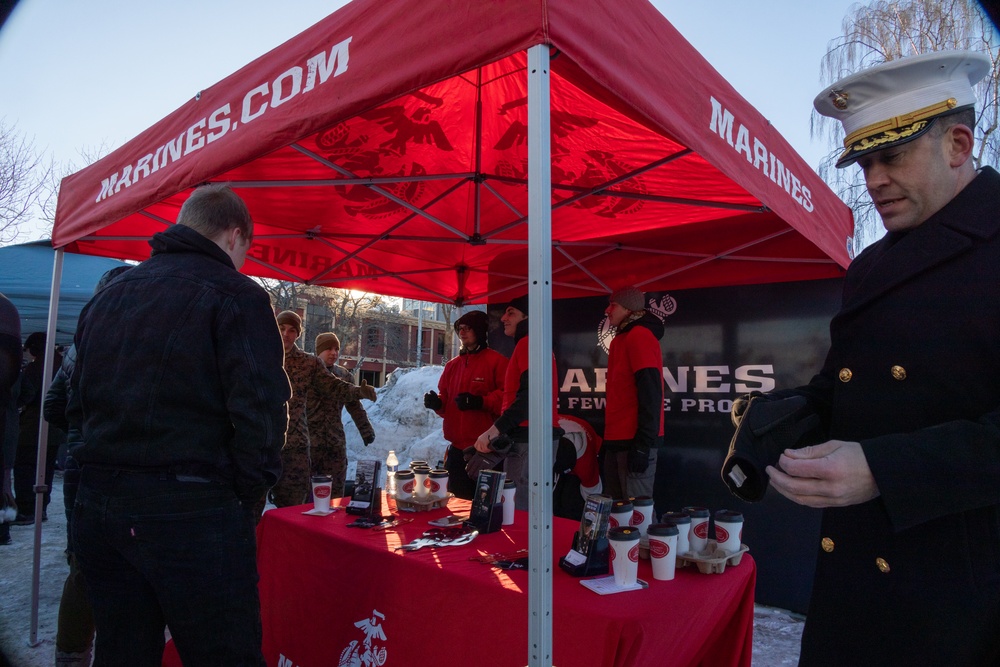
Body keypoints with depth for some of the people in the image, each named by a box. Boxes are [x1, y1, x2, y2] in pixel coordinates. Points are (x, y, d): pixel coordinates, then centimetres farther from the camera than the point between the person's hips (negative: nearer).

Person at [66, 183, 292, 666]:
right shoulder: (235, 295, -9)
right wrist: (248, 491, -5)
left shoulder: (106, 298, 14)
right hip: (191, 513, -7)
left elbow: (78, 404, 16)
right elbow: (259, 408, -18)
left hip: (96, 505, 7)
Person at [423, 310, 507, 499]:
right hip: (457, 448, 7)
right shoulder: (452, 365, 16)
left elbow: (507, 396, -14)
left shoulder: (497, 361, -5)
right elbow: (445, 399, 20)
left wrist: (480, 402, -24)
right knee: (456, 499, 15)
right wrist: (437, 402, -2)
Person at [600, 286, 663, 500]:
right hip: (618, 440, 10)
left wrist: (642, 444, -21)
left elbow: (650, 393, -19)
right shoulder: (622, 338, 18)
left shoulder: (639, 336, -11)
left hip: (634, 441, -10)